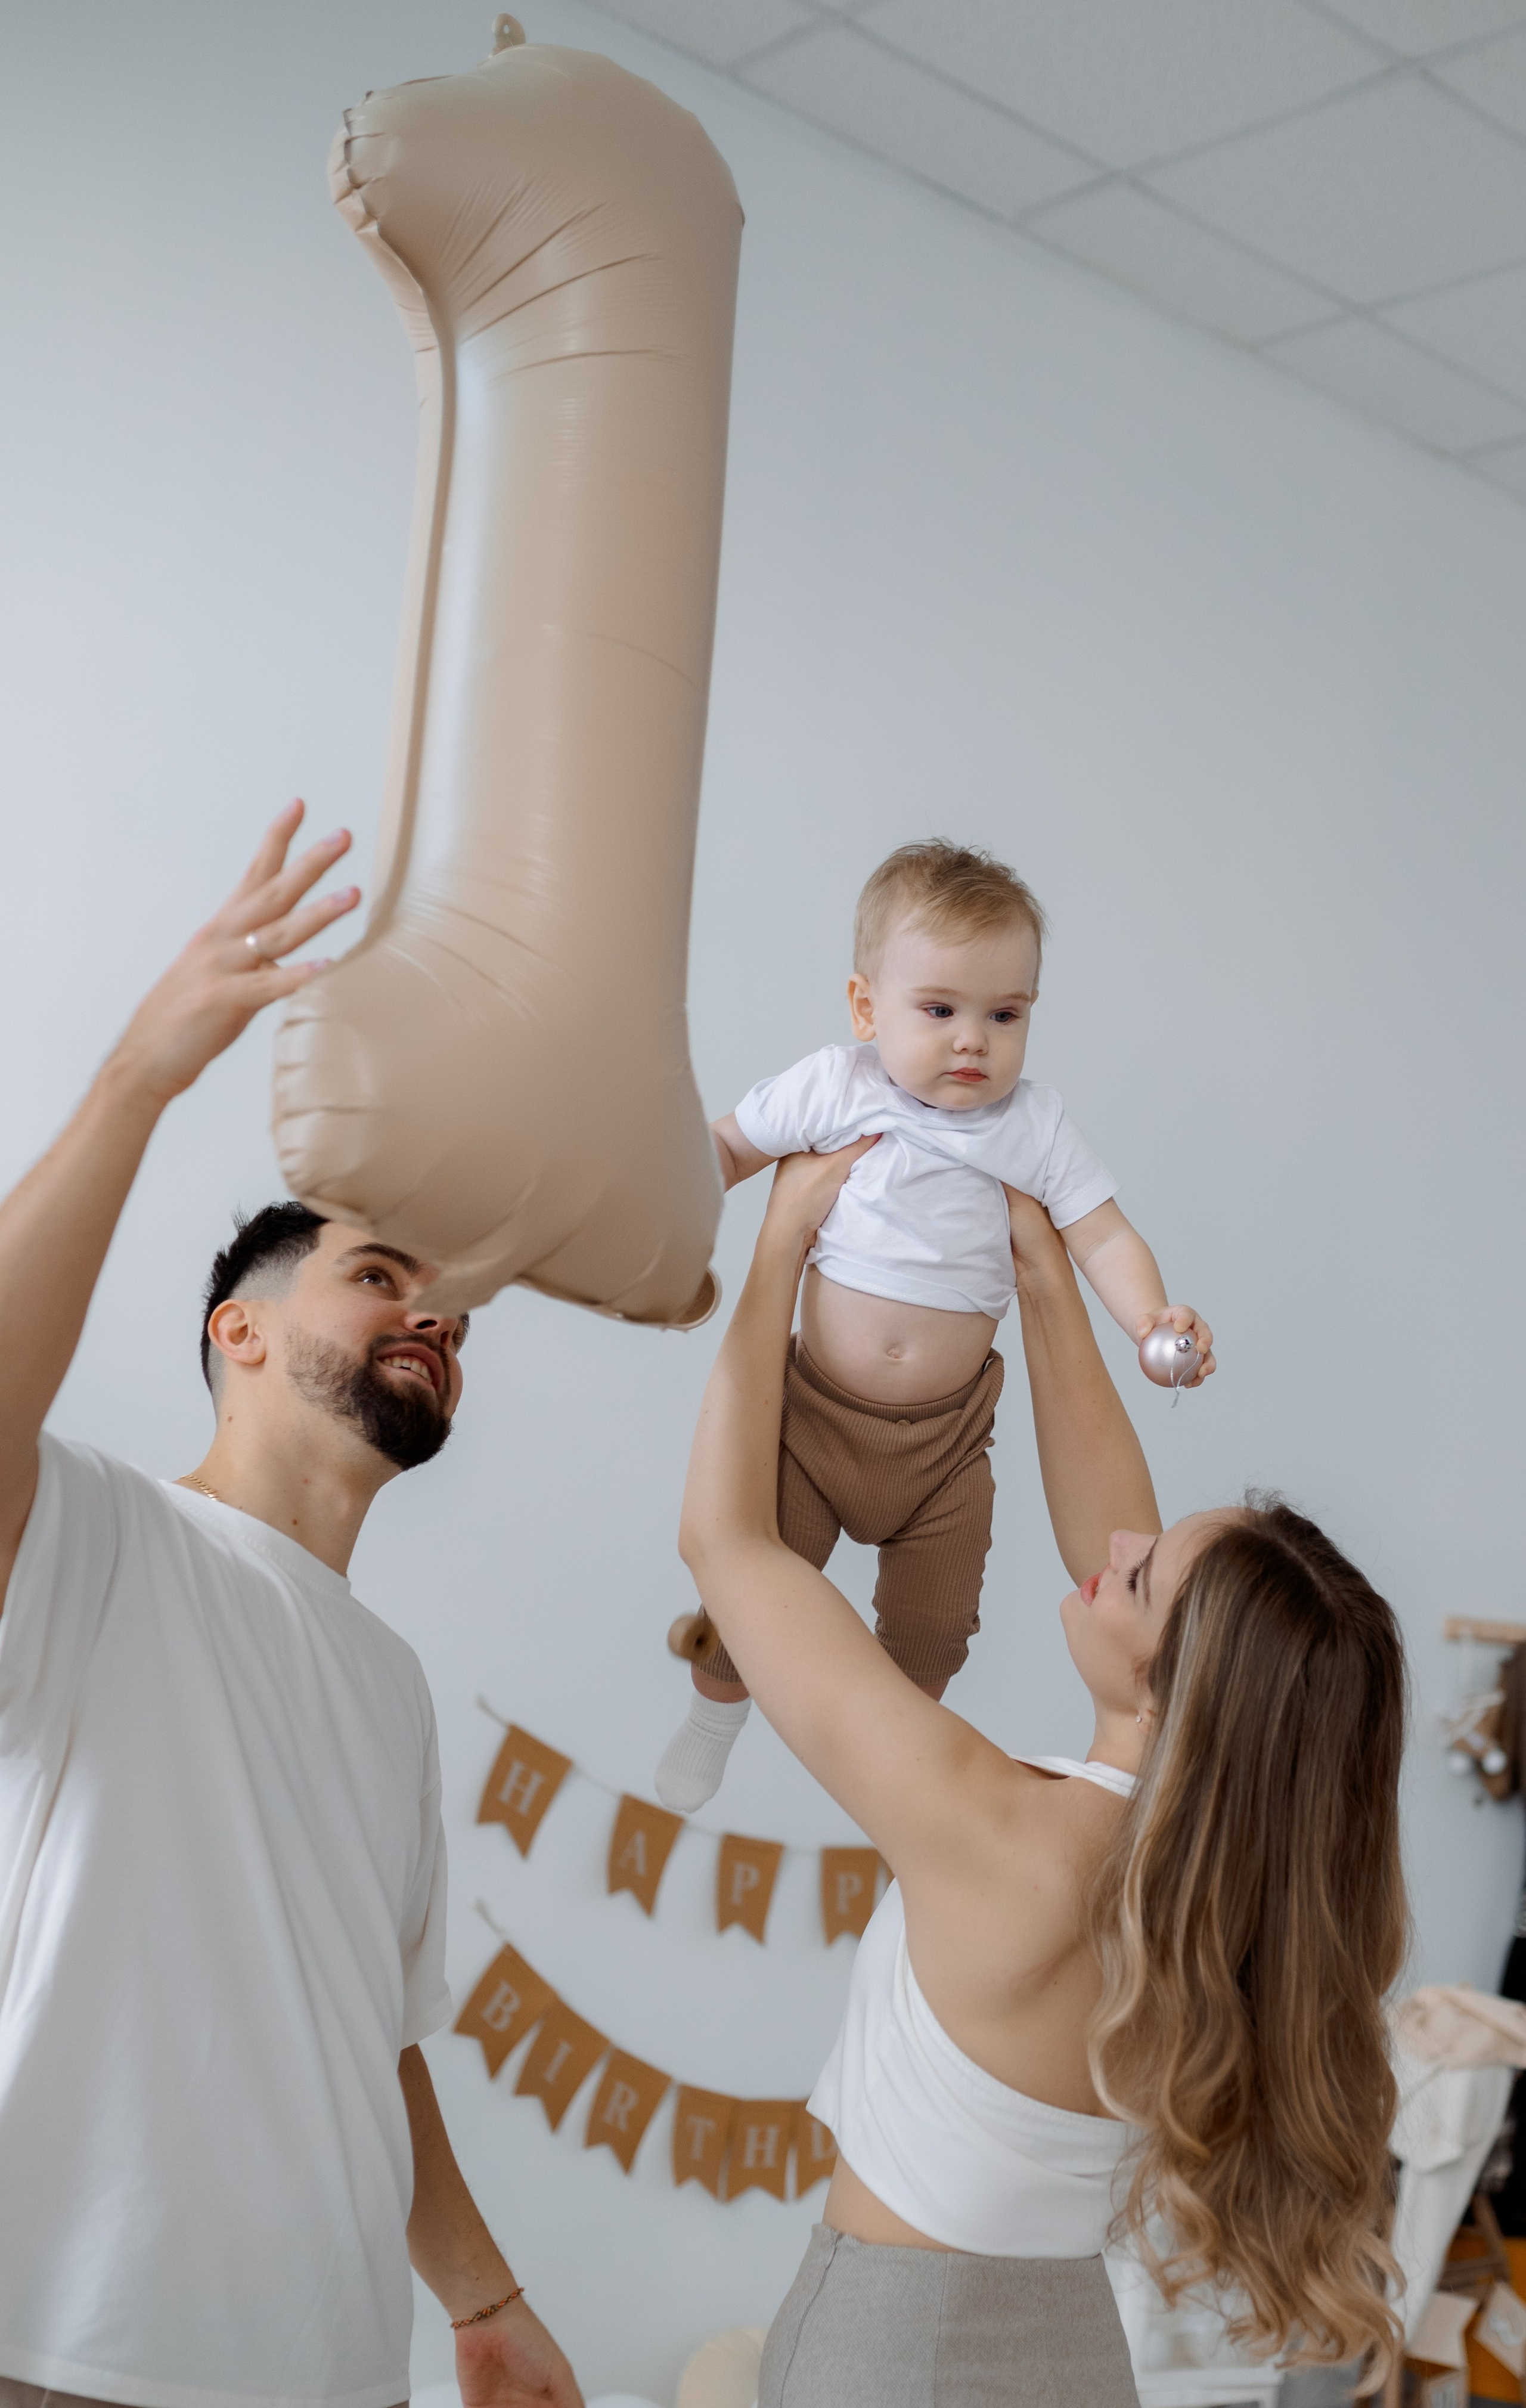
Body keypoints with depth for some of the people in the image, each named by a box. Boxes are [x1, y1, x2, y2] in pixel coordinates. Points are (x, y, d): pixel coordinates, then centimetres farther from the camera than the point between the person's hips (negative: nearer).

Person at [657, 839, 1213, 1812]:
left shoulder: (1035, 1125, -6)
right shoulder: (831, 1090, -9)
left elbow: (1102, 1233, -7)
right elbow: (728, 1147, 4)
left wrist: (1153, 1315, -25)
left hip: (945, 1434, 1)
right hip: (815, 1410, -1)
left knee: (934, 1622, 12)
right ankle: (715, 1714, 36)